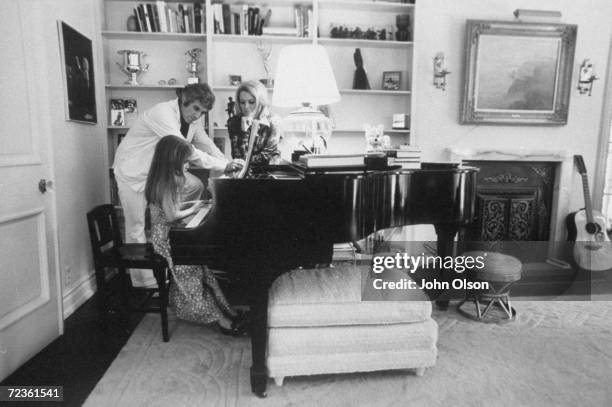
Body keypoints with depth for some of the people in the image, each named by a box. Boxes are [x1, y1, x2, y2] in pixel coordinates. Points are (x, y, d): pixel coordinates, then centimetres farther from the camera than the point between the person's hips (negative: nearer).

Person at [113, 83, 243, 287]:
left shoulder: (193, 119, -4)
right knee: (137, 228, -2)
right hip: (133, 171, -8)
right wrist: (223, 166, -35)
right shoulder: (163, 113, -30)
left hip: (158, 169, 8)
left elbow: (208, 146, -2)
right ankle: (143, 282, 10)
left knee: (194, 186, -1)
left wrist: (230, 166, -17)